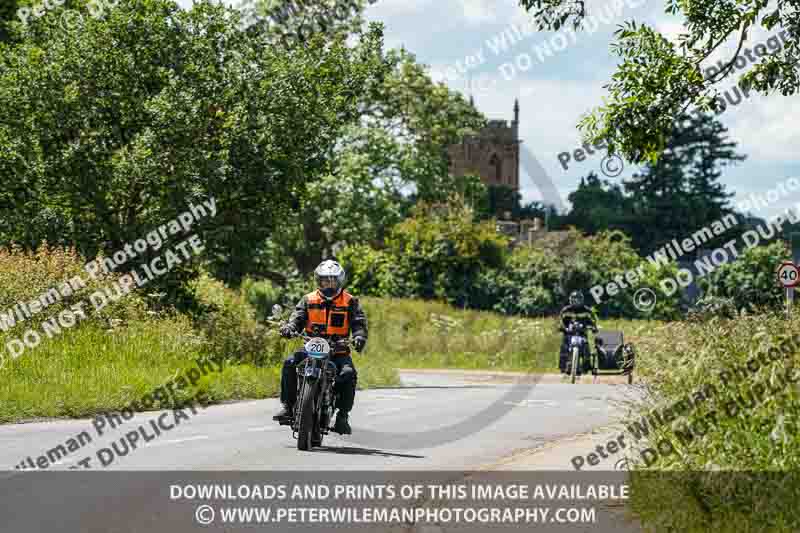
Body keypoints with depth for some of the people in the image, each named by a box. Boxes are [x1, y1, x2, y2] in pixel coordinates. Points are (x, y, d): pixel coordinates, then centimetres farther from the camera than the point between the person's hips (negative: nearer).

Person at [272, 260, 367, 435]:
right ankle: (288, 406, -17)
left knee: (348, 374, -30)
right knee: (289, 364, -24)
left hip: (338, 351, -2)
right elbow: (298, 317, 1)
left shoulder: (350, 302, 7)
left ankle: (343, 416, -19)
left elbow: (358, 322, -4)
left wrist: (359, 336, -26)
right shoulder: (309, 300, 12)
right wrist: (289, 327, -22)